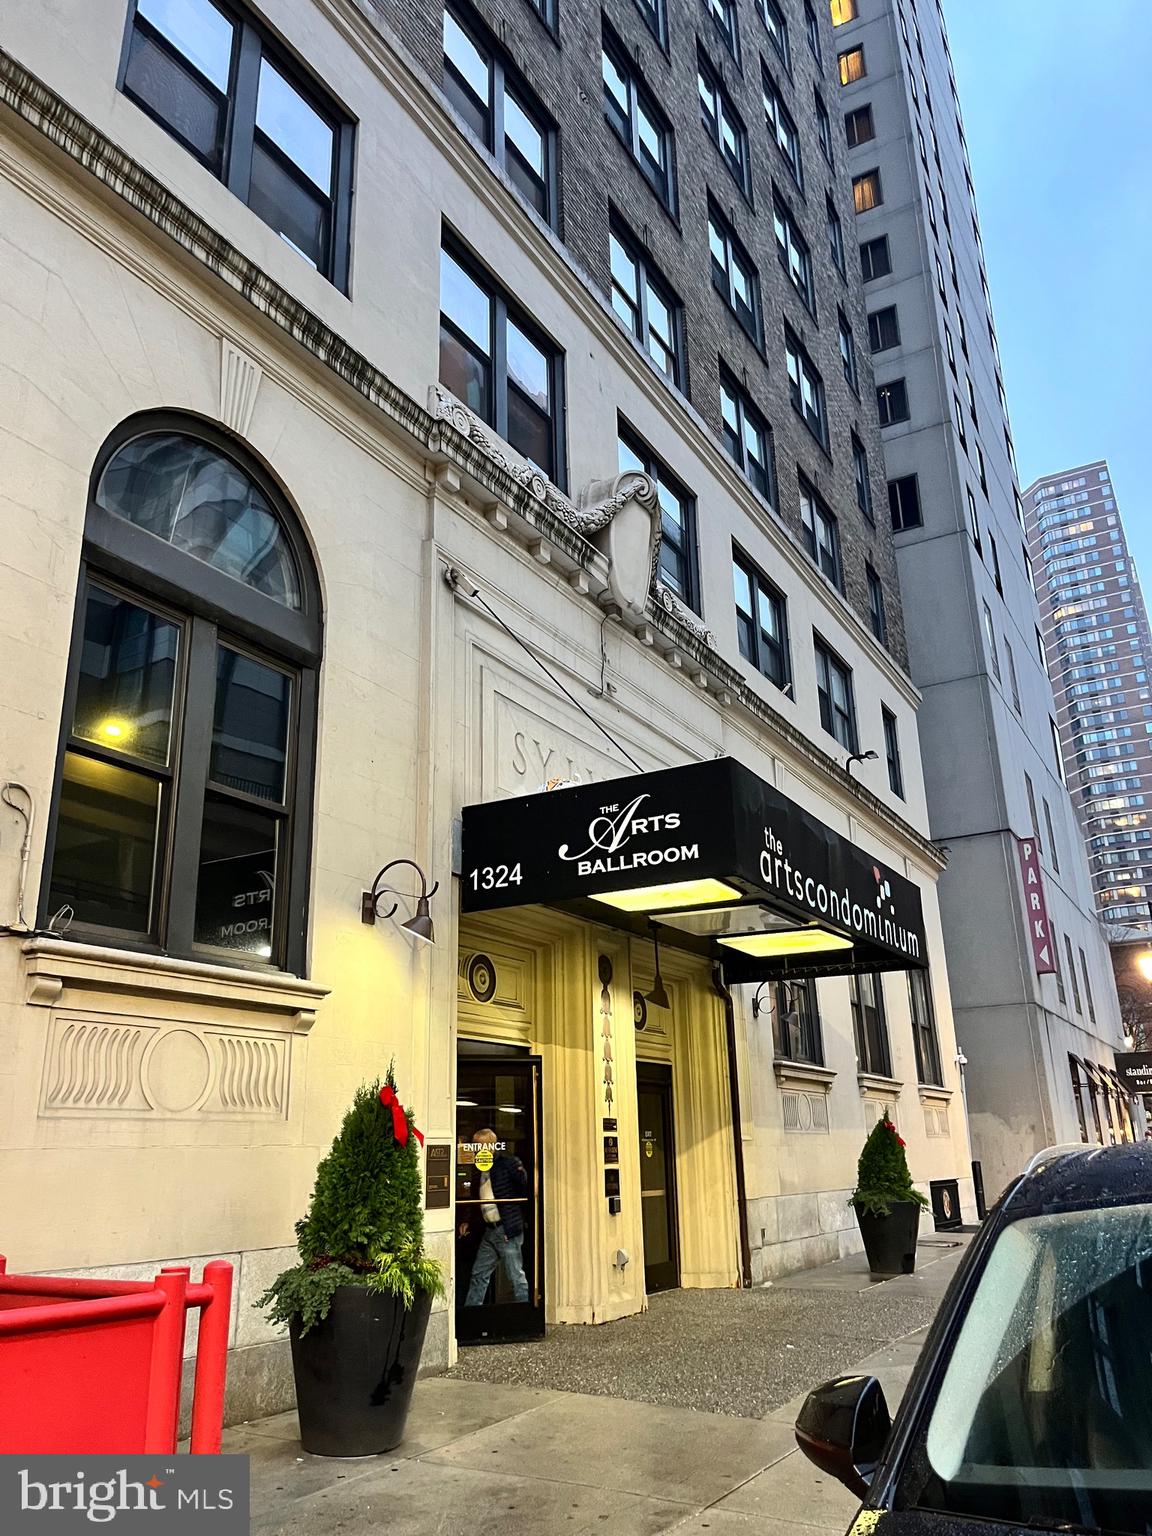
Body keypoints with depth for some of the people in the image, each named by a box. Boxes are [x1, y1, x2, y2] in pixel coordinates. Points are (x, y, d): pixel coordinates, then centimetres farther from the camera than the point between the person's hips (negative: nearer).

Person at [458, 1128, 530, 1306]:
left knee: (516, 1275, -2)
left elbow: (527, 1187, -14)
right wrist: (468, 1222, 18)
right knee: (478, 1275, 15)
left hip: (508, 1229, -8)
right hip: (489, 1231, 8)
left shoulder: (508, 1162, -10)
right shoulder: (478, 1168, 13)